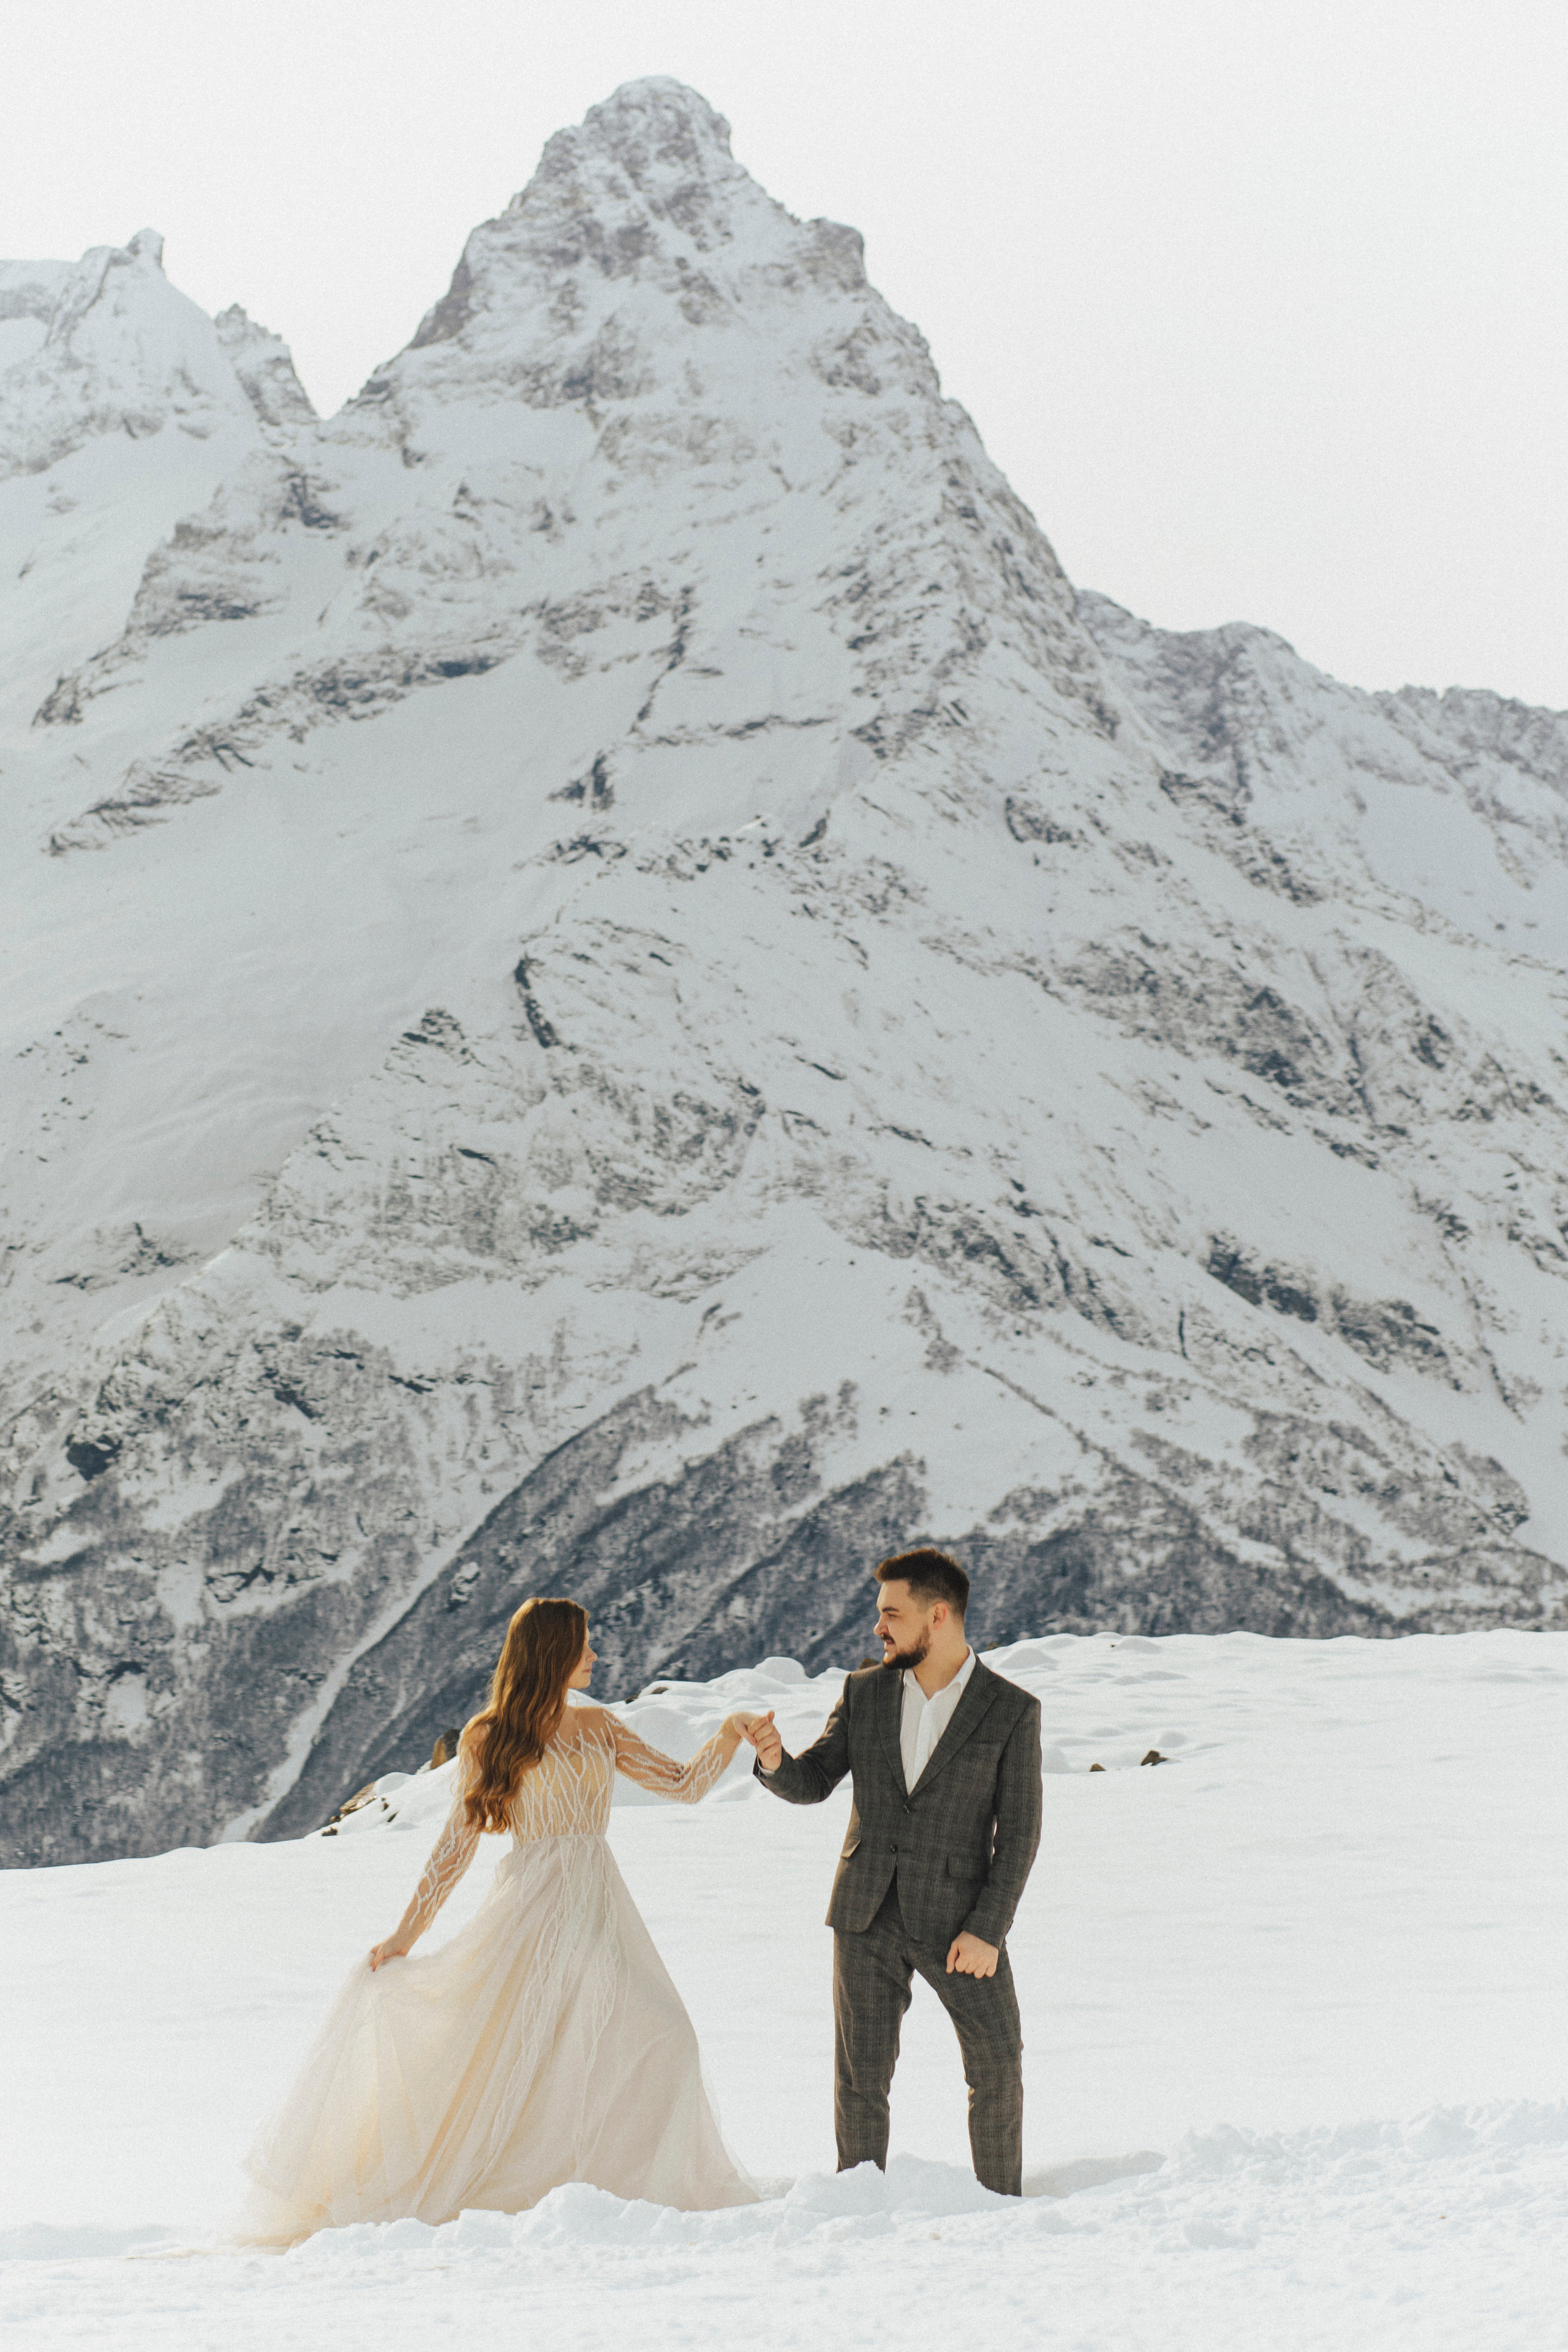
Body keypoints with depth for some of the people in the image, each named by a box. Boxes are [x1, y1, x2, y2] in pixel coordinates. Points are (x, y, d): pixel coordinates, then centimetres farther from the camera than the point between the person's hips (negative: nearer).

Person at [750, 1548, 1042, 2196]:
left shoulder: (1012, 1710, -6)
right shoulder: (865, 1691, 4)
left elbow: (1019, 1833, -7)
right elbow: (812, 1783, 6)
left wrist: (988, 1929, -15)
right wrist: (773, 1761, -17)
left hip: (956, 1918, -2)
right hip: (868, 1915, 2)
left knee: (997, 2065, 1)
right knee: (861, 2073, 4)